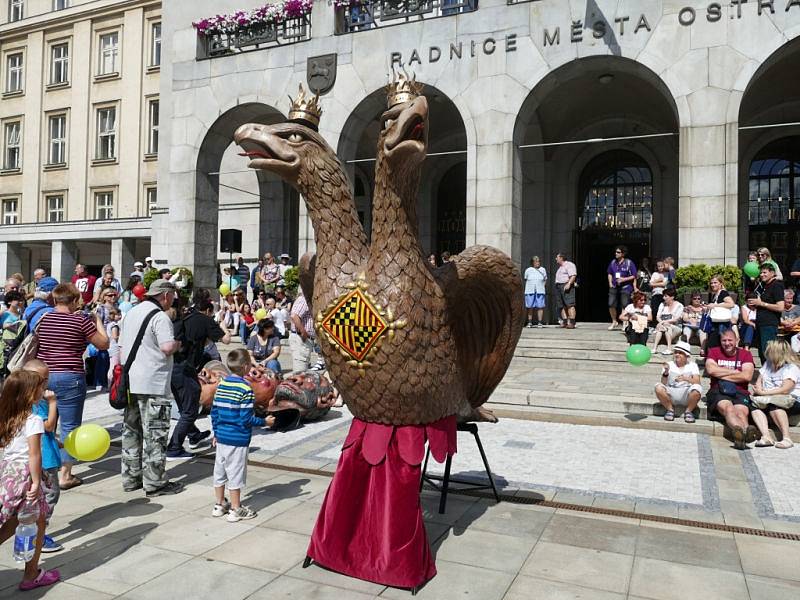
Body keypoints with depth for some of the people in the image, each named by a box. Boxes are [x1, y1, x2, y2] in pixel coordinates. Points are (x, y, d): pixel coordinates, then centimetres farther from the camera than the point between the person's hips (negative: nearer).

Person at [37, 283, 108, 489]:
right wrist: (97, 321, 10)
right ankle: (65, 475, 6)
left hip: (43, 376, 5)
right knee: (69, 426, 3)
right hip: (70, 379, -5)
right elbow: (104, 344, -2)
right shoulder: (81, 320, -9)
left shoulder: (43, 318, 6)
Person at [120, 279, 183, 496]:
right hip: (153, 385, -9)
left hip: (131, 382, 9)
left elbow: (122, 346, 20)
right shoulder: (160, 317, -13)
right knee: (154, 434, -2)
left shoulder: (130, 313, 15)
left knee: (131, 431, 14)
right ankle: (154, 483, 4)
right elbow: (168, 347, -24)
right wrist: (178, 343, -3)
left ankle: (131, 478, 23)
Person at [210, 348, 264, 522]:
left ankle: (219, 504, 31)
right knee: (235, 474, 3)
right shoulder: (245, 388, -17)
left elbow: (214, 411, 9)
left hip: (221, 436, 7)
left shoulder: (221, 384, 3)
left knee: (220, 471, 17)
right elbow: (246, 418, -18)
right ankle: (235, 510, 14)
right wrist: (264, 422, -5)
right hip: (238, 439, -7)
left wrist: (216, 432, 19)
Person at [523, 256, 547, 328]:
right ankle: (530, 322, 7)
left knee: (540, 307, -5)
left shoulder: (542, 270, 11)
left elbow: (545, 280, 18)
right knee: (530, 307, -1)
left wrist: (541, 286, 7)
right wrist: (531, 286, 8)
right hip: (530, 291, 0)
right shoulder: (528, 270, 7)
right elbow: (525, 279, 16)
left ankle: (540, 322, 0)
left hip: (540, 291, 0)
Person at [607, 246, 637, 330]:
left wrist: (624, 279, -15)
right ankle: (614, 322, 20)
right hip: (614, 287, 4)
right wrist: (610, 283, 7)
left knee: (625, 306, -4)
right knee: (611, 305, 1)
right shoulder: (613, 262, 7)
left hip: (625, 287, -4)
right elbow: (609, 273, 19)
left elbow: (634, 276, -5)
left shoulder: (629, 263, -6)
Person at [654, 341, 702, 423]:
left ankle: (688, 411, -4)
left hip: (686, 395, -1)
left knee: (697, 388, -33)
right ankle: (670, 409, -3)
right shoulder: (669, 365, 4)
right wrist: (666, 372, -23)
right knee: (658, 387, -29)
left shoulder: (692, 365, 4)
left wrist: (686, 378, -29)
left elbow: (697, 383, -11)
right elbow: (663, 384, -5)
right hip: (671, 395, 1)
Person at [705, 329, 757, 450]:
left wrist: (722, 375, 1)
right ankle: (744, 432, -63)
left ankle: (741, 434, -63)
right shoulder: (714, 352, 16)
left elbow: (747, 376, -1)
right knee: (728, 408, -34)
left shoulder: (745, 354, 17)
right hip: (718, 391, -1)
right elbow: (710, 370, -5)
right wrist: (734, 371, 2)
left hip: (740, 392, 1)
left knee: (741, 412, -32)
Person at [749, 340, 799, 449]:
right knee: (754, 406, -23)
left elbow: (784, 390, -20)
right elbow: (759, 382, 11)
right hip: (769, 400, 6)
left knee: (773, 404, -36)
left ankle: (786, 438, -36)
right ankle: (766, 436, -38)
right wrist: (758, 390, -12)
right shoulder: (767, 364, 16)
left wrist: (763, 393, -22)